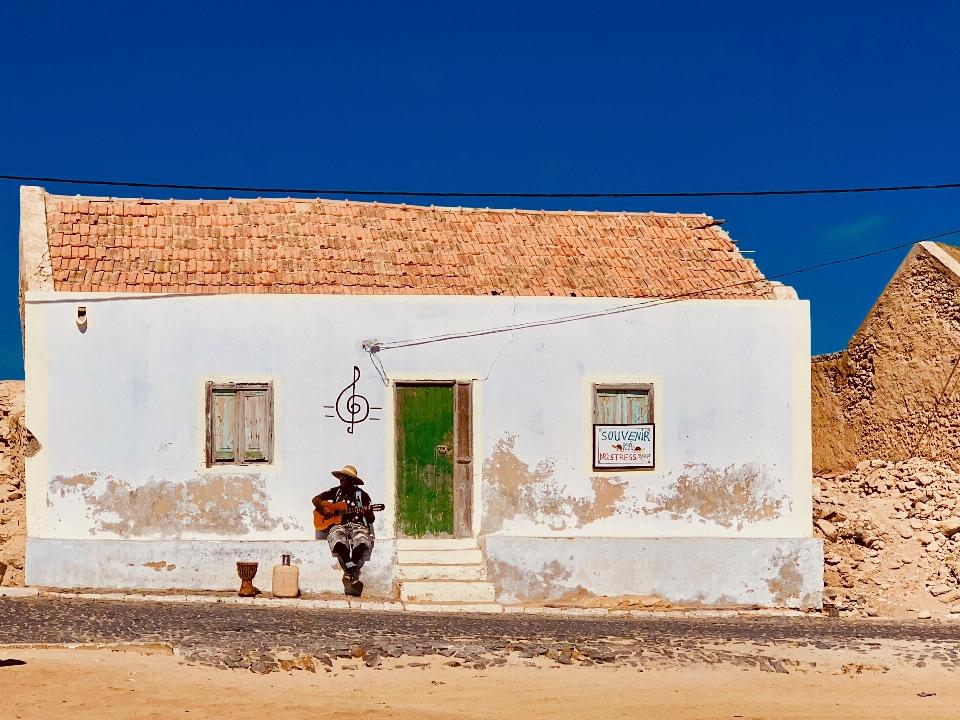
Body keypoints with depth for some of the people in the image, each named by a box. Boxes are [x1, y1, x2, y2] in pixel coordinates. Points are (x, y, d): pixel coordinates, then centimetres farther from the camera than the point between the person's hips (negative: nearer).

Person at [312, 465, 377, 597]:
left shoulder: (362, 495, 10)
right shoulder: (336, 492, 16)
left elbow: (371, 520, 8)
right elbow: (316, 499, 16)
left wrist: (367, 514, -16)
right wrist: (324, 509, -4)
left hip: (357, 525, -1)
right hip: (338, 526, 1)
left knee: (362, 542, -38)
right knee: (338, 541, -38)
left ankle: (350, 574, -18)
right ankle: (354, 575, -26)